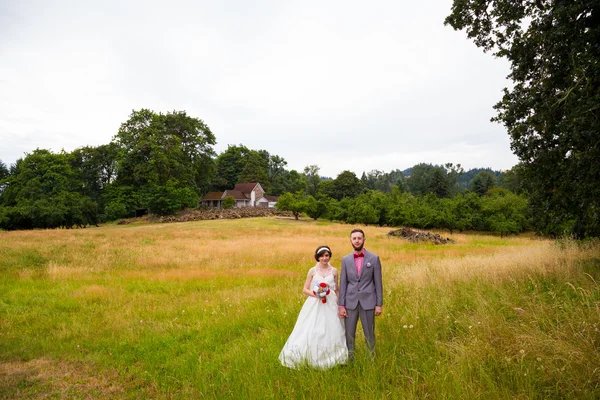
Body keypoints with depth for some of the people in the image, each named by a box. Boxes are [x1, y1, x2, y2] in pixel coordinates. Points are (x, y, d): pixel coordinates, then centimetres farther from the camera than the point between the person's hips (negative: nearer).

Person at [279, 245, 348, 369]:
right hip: (315, 305, -1)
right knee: (311, 332, -2)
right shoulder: (312, 271, 0)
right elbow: (305, 289, 1)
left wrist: (339, 305, 5)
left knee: (331, 331, 5)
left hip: (330, 305, 2)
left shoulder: (334, 271, 4)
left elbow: (336, 291, 11)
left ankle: (330, 359, 23)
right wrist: (315, 294, -16)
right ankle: (311, 359, 15)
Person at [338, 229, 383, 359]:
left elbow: (378, 283, -1)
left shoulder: (374, 258, -3)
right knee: (349, 333, 7)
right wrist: (341, 305, 0)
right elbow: (343, 283, 4)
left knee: (369, 333, 7)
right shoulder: (345, 259, 3)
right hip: (350, 302, 2)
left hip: (368, 302, -2)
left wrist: (379, 304, -3)